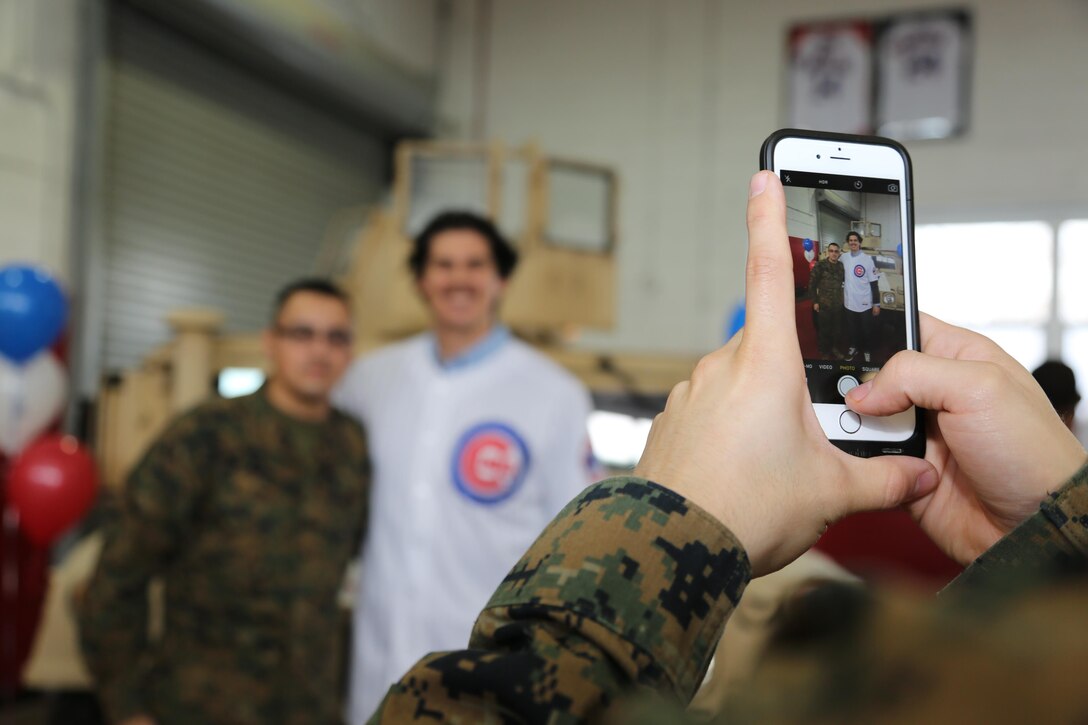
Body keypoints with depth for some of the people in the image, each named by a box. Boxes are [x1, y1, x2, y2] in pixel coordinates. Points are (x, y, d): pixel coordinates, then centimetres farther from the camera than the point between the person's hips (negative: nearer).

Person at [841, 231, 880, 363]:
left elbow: (874, 283, -9)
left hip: (865, 303, -4)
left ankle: (867, 351, 24)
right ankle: (854, 348, 34)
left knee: (866, 329, 7)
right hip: (849, 302, 4)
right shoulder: (844, 258, 1)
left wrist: (876, 303, -11)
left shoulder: (867, 259, -12)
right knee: (851, 327, 16)